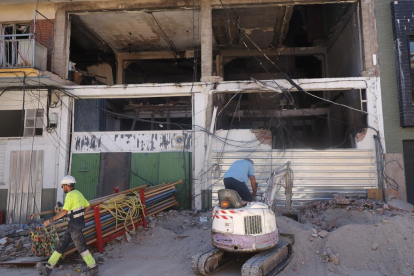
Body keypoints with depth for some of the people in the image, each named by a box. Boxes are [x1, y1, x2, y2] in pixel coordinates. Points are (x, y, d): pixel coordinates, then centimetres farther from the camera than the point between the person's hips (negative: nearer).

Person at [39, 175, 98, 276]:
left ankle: (93, 267, 11)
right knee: (61, 244, 12)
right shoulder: (78, 193, 11)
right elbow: (88, 206, 19)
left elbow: (64, 212, -23)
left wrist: (49, 220, -16)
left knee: (81, 247, 0)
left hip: (75, 225, -10)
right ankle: (49, 267, 18)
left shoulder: (70, 195, -18)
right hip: (75, 224, 10)